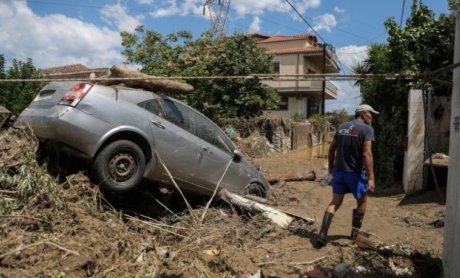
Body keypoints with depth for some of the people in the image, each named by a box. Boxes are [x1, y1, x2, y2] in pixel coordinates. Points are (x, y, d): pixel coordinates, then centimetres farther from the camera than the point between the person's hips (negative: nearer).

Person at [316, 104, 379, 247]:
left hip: (338, 171, 5)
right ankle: (355, 232, 28)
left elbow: (331, 149, 12)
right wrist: (371, 177, -20)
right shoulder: (367, 129, -9)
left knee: (335, 203, 9)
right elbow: (367, 154, -20)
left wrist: (331, 167, 23)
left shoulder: (342, 127, 10)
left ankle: (322, 235, -1)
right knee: (362, 201, 19)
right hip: (356, 172, -5)